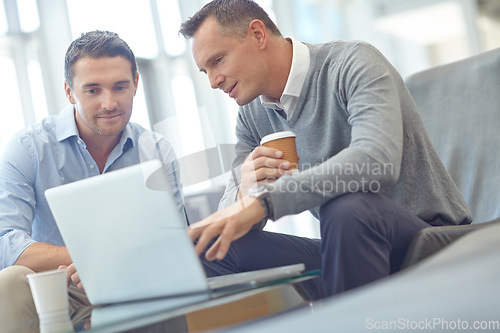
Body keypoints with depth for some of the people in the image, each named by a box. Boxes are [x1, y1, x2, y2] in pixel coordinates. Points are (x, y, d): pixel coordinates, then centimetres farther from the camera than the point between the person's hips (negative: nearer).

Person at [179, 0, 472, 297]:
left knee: (346, 207, -36)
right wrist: (245, 192, -19)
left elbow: (379, 158, -33)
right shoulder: (252, 117, 7)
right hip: (353, 250, 5)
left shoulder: (353, 63, -14)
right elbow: (229, 221, 6)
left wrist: (263, 200, -39)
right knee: (219, 246, -13)